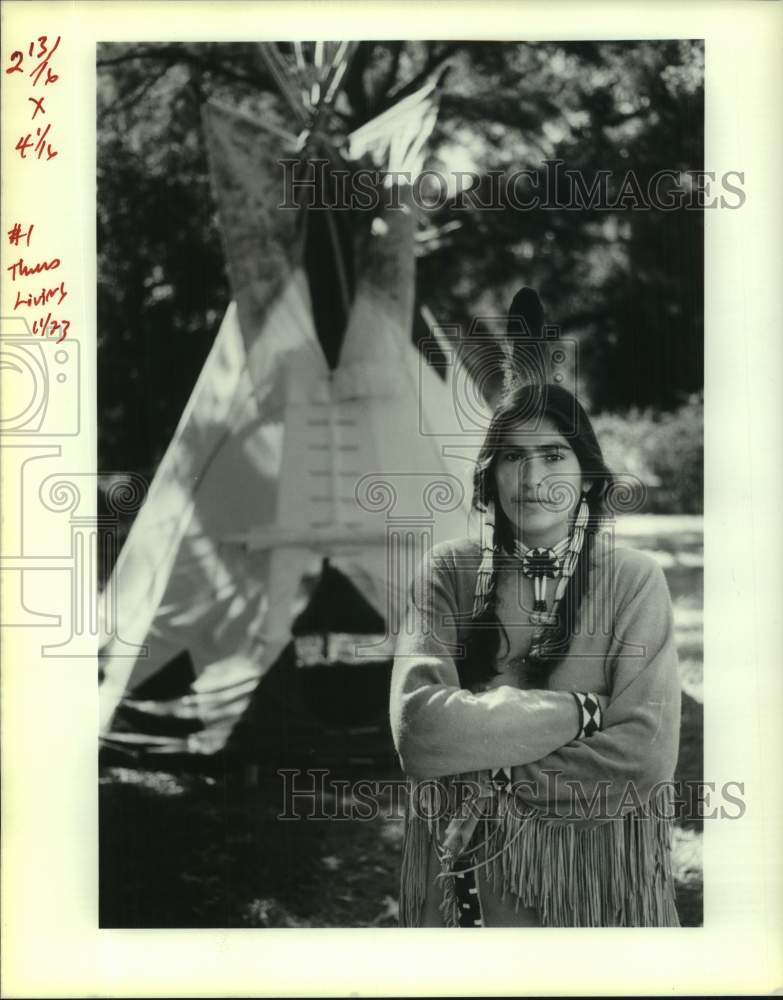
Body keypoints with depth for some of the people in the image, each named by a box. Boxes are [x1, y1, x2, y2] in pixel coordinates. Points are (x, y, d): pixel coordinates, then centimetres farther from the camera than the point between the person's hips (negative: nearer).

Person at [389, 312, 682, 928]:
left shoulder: (636, 580, -7)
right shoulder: (447, 573, -6)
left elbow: (646, 755, -17)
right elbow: (418, 731, -20)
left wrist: (490, 782, -19)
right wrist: (578, 710, -20)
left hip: (599, 882, 0)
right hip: (467, 877, 1)